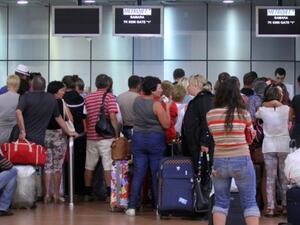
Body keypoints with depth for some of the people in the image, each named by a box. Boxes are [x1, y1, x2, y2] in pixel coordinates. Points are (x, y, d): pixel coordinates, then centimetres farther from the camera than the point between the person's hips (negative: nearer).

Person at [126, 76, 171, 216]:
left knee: (138, 173, 4)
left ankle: (132, 206, 1)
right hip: (155, 139, -4)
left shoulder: (137, 101, 3)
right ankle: (158, 206, 8)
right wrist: (167, 108, -2)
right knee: (156, 174, 4)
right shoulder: (156, 105, -14)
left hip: (138, 138, 4)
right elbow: (166, 125, -12)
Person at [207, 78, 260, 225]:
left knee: (221, 202, 14)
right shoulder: (243, 113, -7)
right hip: (242, 161, -2)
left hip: (219, 161, 2)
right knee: (249, 202, 7)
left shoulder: (210, 115, -2)